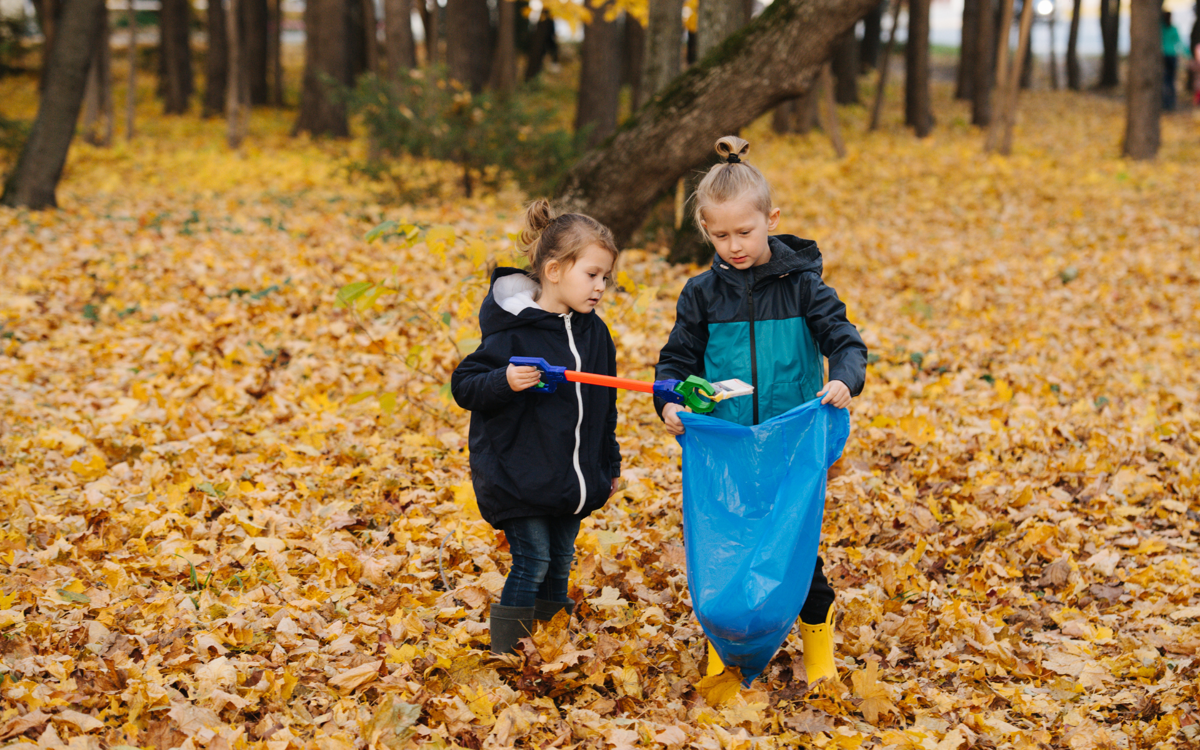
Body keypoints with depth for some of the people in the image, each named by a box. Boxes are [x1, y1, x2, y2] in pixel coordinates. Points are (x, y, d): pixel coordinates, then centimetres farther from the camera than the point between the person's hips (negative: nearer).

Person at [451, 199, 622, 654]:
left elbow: (604, 404, 15)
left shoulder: (594, 332, 5)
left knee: (559, 562, 14)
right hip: (519, 476, -6)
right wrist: (504, 382, -34)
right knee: (532, 562, -6)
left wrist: (609, 463, 20)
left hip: (572, 477, 6)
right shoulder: (513, 333, -16)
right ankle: (506, 655, 5)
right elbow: (464, 385, -15)